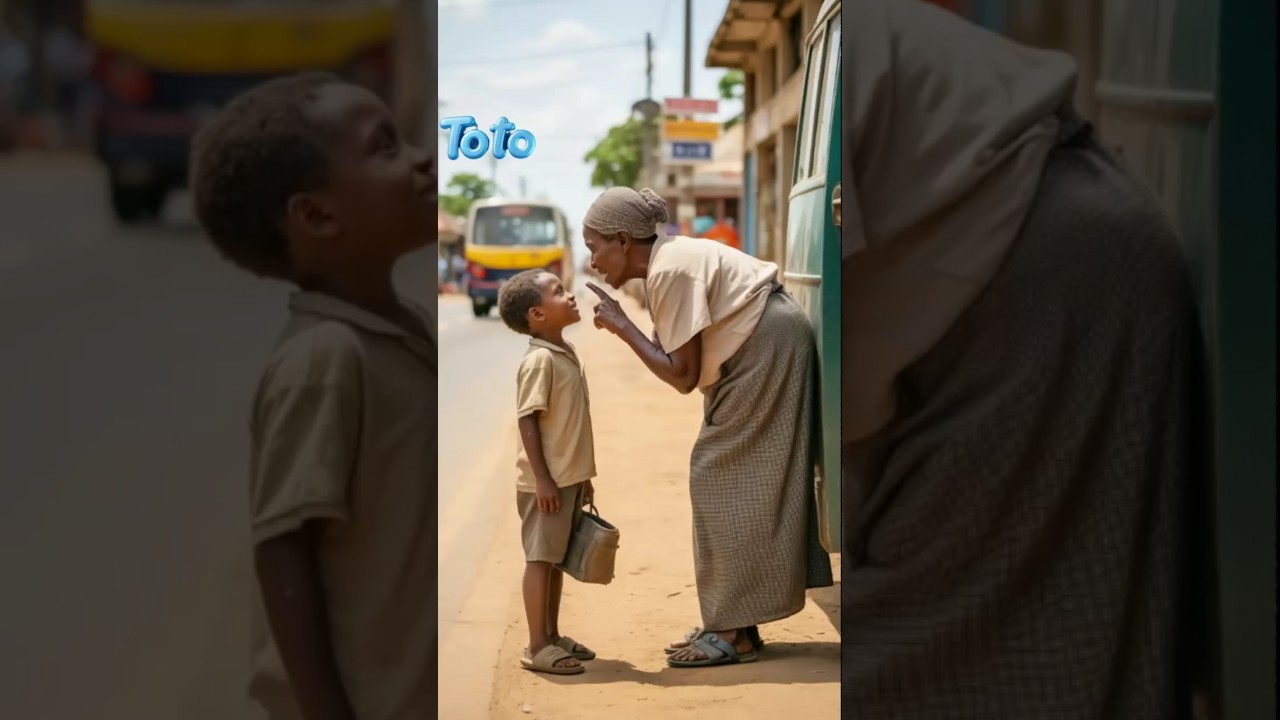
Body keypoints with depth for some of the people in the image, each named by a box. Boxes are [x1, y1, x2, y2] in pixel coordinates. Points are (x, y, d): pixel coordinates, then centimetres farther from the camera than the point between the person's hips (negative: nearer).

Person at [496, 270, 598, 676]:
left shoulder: (567, 355, 11)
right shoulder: (539, 360, -17)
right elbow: (528, 421, -20)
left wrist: (582, 476, 19)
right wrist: (542, 479, -22)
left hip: (568, 478, 9)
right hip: (546, 482, -9)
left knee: (557, 558, 15)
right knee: (540, 559, -3)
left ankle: (552, 636, 24)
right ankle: (538, 647, 2)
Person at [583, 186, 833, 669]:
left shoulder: (670, 271, -21)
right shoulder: (666, 264, 9)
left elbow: (682, 376, -21)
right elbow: (689, 369, 5)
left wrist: (622, 327, -15)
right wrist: (620, 323, -1)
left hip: (767, 346, -10)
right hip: (757, 350, 10)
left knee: (723, 479, -8)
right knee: (724, 479, 11)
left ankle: (736, 633, -5)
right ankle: (733, 623, 15)